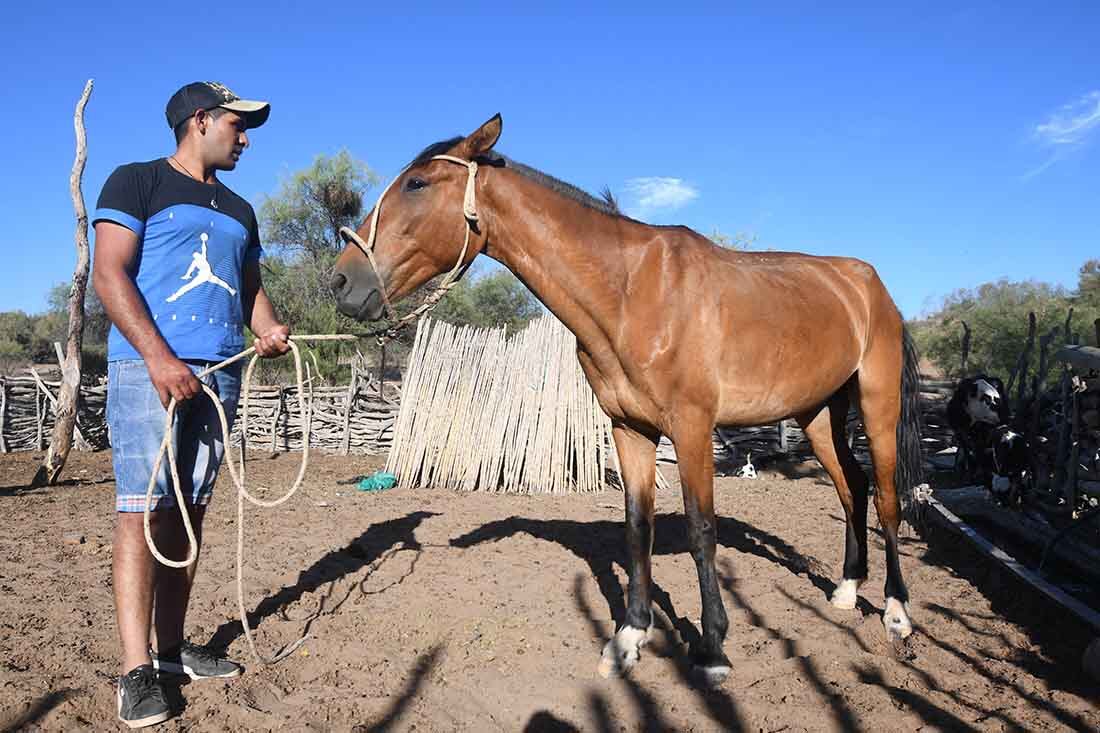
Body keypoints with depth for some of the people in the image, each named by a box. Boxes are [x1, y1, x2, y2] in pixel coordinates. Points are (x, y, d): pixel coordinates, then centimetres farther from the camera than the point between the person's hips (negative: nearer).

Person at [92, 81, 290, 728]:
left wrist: (270, 328, 0)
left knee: (188, 511, 9)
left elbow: (251, 288, 24)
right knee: (144, 509, -8)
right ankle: (138, 671, -3)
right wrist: (159, 356, -18)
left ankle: (171, 646, 18)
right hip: (148, 367, -6)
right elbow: (109, 274, -7)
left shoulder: (239, 211, 22)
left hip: (222, 374, 6)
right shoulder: (136, 183, 3)